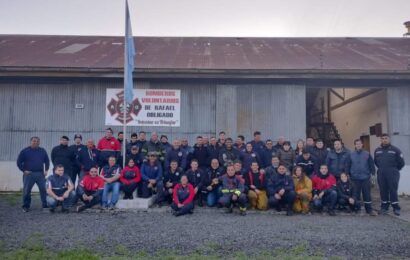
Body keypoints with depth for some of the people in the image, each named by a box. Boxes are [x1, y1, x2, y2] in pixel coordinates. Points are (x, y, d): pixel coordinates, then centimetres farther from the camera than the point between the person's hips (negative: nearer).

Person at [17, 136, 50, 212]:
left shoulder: (42, 151, 10)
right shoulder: (25, 151, 1)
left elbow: (47, 161, 16)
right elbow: (19, 162, 2)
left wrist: (46, 170, 6)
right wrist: (24, 170, -6)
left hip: (40, 174, 2)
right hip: (29, 174, -2)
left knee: (44, 190, -1)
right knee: (26, 191, 1)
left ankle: (46, 205, 8)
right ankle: (26, 206, 15)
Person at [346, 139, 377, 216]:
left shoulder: (367, 154, 2)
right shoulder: (351, 155, 3)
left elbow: (371, 164, 3)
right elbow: (347, 166, 5)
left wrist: (372, 173, -1)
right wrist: (347, 175, 3)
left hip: (365, 178, 0)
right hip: (355, 178, 1)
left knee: (367, 194, 4)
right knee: (356, 194, 7)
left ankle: (369, 209, 13)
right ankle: (357, 209, 18)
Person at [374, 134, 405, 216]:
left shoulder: (395, 150, -3)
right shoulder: (377, 150, 8)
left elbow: (401, 162, 2)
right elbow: (376, 161, 23)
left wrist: (395, 170, 9)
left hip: (392, 174, -3)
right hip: (381, 174, 3)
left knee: (393, 190, -3)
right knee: (383, 191, 7)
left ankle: (396, 208, 6)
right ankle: (384, 207, 17)